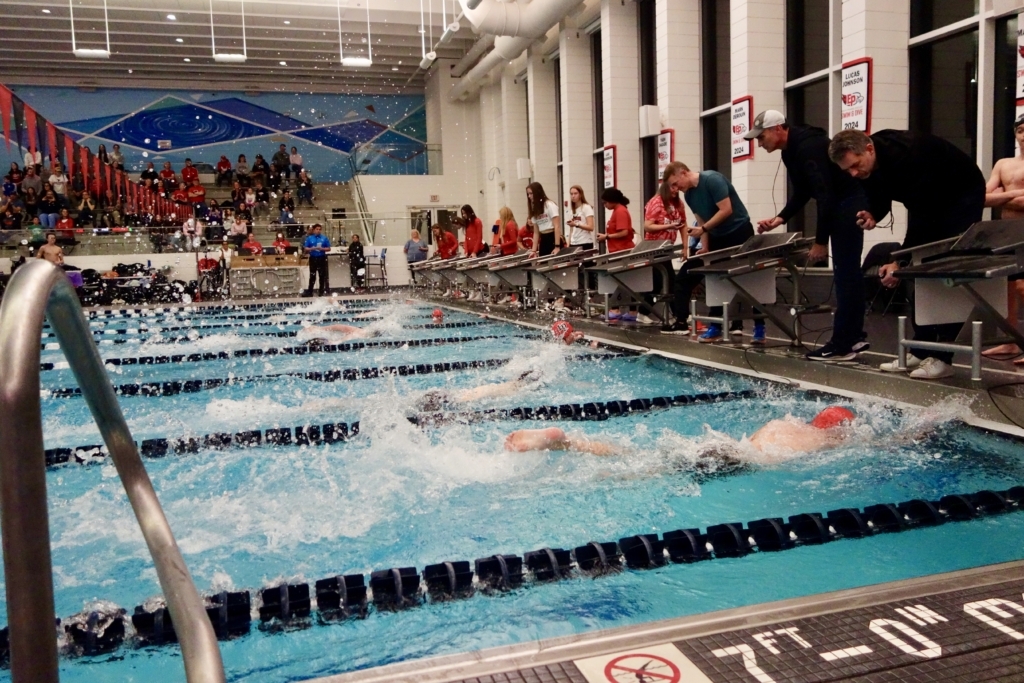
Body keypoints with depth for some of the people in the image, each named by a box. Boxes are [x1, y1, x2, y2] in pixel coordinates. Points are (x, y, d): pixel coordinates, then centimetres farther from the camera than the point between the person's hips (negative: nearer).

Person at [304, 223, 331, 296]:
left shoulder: (324, 238, 2)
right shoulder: (309, 238, 2)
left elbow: (328, 248, 3)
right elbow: (305, 249, 1)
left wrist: (322, 249, -14)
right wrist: (312, 248, -16)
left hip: (322, 258, 0)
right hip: (313, 258, 0)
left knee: (322, 275, 5)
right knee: (312, 276, 2)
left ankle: (322, 291, 13)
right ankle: (310, 292, 6)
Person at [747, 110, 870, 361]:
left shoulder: (808, 147, -23)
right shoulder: (791, 151, 9)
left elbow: (825, 195, -27)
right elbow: (802, 193, 15)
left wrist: (820, 242, -24)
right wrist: (780, 218, 0)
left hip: (850, 203, -10)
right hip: (840, 205, 10)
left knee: (845, 273, -9)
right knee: (847, 272, 12)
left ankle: (842, 345, -5)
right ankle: (854, 336, 18)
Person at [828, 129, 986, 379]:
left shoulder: (906, 155, -37)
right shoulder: (866, 165, -13)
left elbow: (922, 212, -37)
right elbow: (879, 198, 0)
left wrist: (900, 262, -40)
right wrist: (872, 215, -24)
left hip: (962, 194, -8)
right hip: (926, 200, 8)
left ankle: (942, 357, -11)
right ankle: (921, 350, 8)